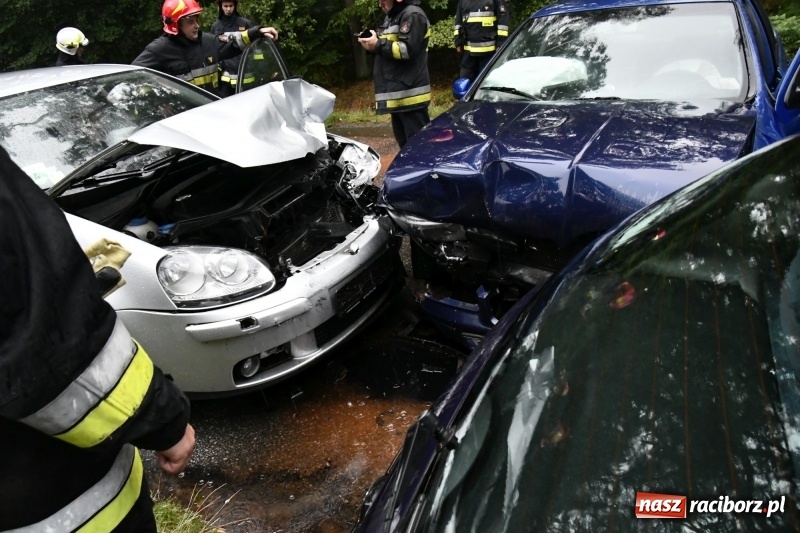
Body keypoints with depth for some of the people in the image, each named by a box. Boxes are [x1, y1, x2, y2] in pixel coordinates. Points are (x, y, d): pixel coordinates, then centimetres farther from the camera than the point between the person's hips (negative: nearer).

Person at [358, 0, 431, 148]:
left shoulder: (412, 15, -7)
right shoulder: (391, 17, 23)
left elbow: (408, 50, -19)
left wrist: (378, 45, -12)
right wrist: (373, 46, 5)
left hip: (410, 94, -10)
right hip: (397, 94, 10)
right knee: (404, 141, 14)